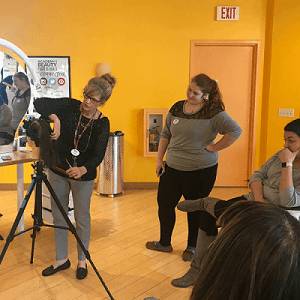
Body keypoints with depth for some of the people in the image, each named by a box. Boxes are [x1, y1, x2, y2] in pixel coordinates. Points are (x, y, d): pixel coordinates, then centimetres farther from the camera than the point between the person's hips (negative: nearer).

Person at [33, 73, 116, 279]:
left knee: (82, 218, 10)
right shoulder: (70, 106, -10)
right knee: (58, 216, 13)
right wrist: (55, 117, -34)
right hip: (58, 170, 3)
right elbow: (39, 103, -17)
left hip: (83, 175, -3)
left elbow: (98, 155, -22)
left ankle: (82, 260, 30)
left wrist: (83, 169, -41)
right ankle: (62, 259, 31)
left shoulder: (102, 123, -14)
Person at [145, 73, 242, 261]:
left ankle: (192, 247, 32)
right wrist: (159, 159, 7)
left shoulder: (214, 112, -14)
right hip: (172, 167, 6)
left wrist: (214, 148, -18)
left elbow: (235, 131, -20)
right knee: (164, 203, 13)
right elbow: (165, 135, 11)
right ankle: (164, 243, 35)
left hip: (201, 170, -5)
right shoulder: (177, 108, 3)